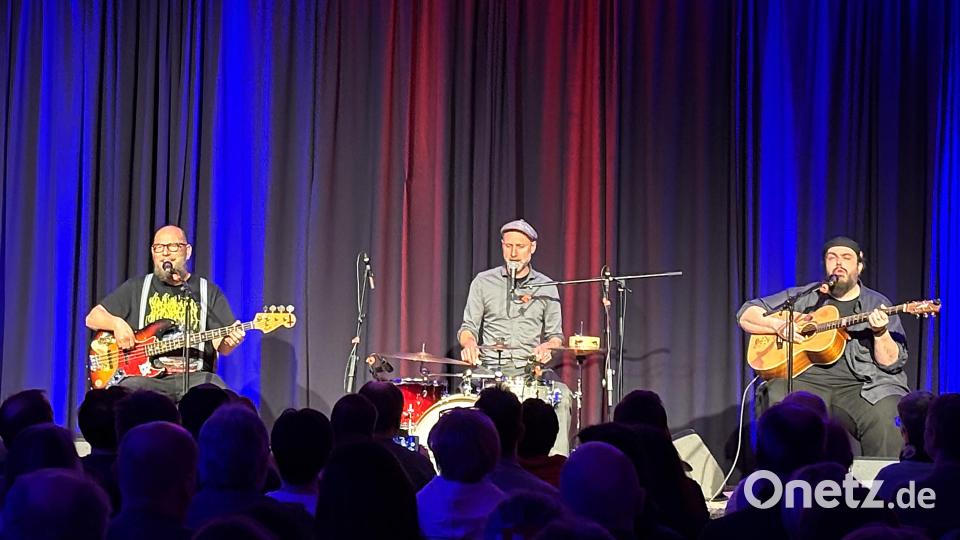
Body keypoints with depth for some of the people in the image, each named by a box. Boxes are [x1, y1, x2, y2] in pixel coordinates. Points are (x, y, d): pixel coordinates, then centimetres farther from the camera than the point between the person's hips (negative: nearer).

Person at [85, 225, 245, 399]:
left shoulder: (209, 291, 14)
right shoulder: (136, 287, 16)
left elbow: (221, 346, 9)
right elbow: (92, 318, 17)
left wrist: (230, 341, -16)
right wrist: (116, 323, -6)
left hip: (194, 376, 0)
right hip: (146, 375, 0)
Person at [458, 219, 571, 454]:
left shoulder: (546, 287, 12)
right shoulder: (483, 282, 9)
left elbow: (555, 335, 13)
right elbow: (468, 327, 7)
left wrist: (547, 347, -11)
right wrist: (469, 342, -18)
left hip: (530, 368, 1)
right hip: (490, 367, 0)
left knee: (562, 395, -28)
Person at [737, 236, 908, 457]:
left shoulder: (878, 304, 14)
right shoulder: (804, 297, 17)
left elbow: (892, 363, 5)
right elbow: (746, 314, 16)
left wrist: (880, 333, -14)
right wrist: (779, 325, -2)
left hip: (861, 385, -1)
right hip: (806, 379, 1)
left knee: (881, 421, -33)